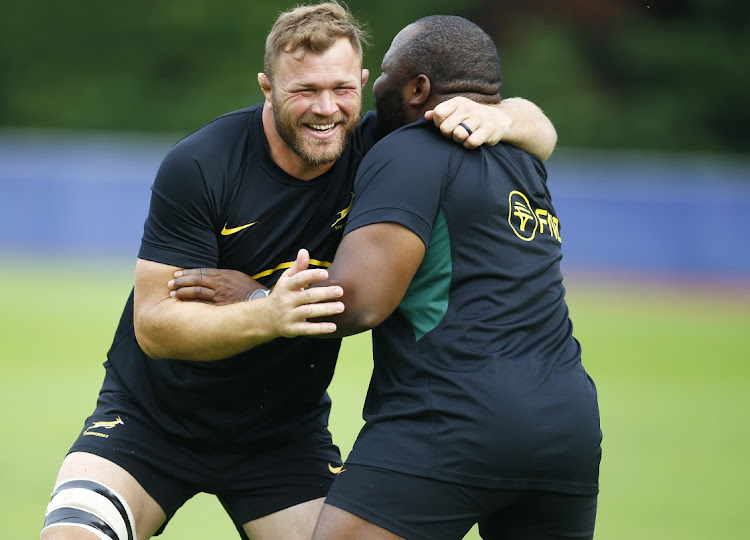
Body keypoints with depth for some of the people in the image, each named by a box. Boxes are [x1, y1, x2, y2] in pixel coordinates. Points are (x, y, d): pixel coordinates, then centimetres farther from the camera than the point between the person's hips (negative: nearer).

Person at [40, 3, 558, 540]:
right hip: (150, 417, -3)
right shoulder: (198, 167, -21)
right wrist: (268, 315, -41)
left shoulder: (377, 149, -12)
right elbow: (152, 324, -24)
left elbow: (538, 132, -5)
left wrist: (498, 119, -30)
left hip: (285, 434, 3)